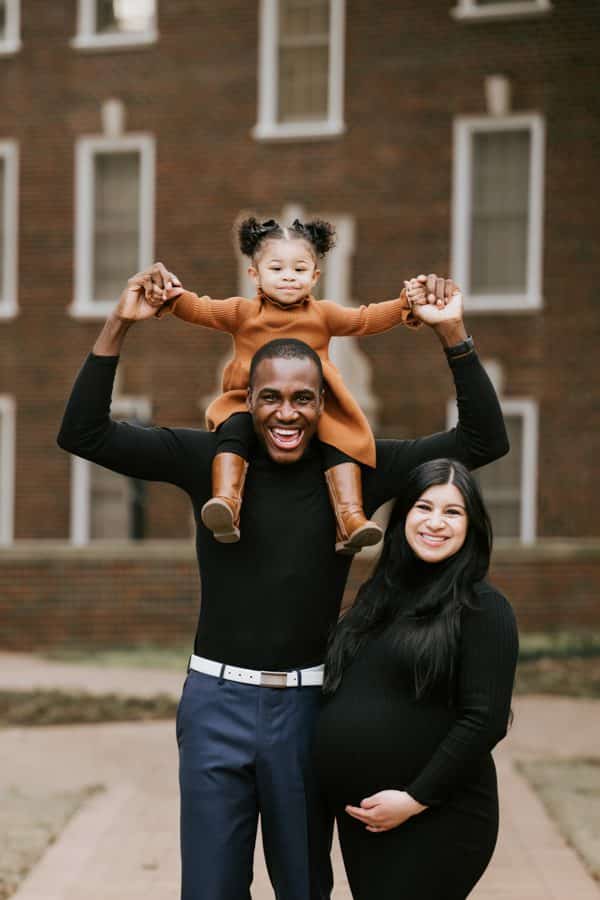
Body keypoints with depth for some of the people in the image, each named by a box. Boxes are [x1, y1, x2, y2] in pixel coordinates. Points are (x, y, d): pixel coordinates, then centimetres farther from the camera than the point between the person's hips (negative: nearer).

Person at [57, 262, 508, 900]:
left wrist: (452, 335, -11)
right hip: (217, 699, -1)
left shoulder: (353, 469, -1)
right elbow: (82, 434, -7)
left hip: (305, 702, 1)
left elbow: (483, 440, -2)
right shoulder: (208, 458, -2)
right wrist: (119, 325, -15)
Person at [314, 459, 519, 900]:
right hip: (360, 817, 6)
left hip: (436, 824, -6)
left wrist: (414, 799, -16)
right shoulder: (379, 596, 12)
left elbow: (485, 721, -14)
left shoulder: (482, 608, -8)